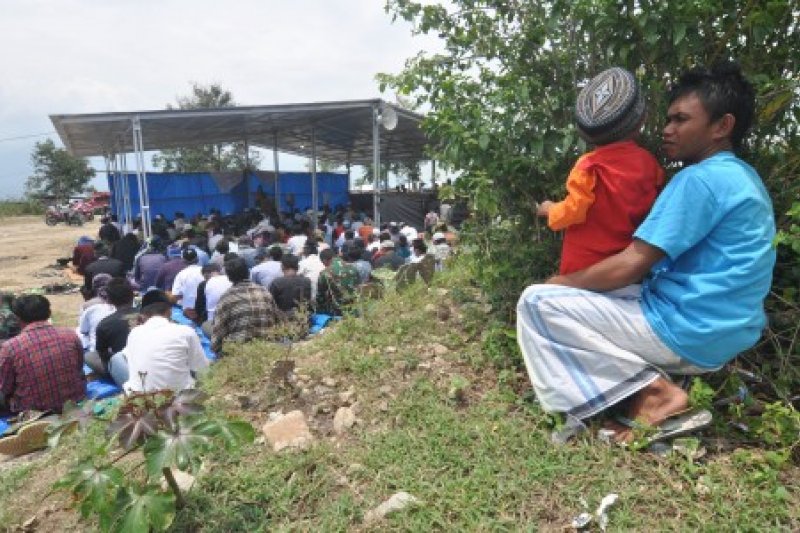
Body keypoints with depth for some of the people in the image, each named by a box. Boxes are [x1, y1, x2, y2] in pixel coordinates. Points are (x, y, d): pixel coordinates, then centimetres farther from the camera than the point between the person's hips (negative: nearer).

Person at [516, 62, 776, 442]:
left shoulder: (701, 178, -16)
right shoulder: (743, 177, 15)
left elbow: (631, 266, -20)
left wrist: (561, 282, -4)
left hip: (687, 333, -10)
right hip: (722, 334, 10)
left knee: (537, 302, -12)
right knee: (597, 292, 26)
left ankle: (652, 390, -12)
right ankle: (650, 382, 7)